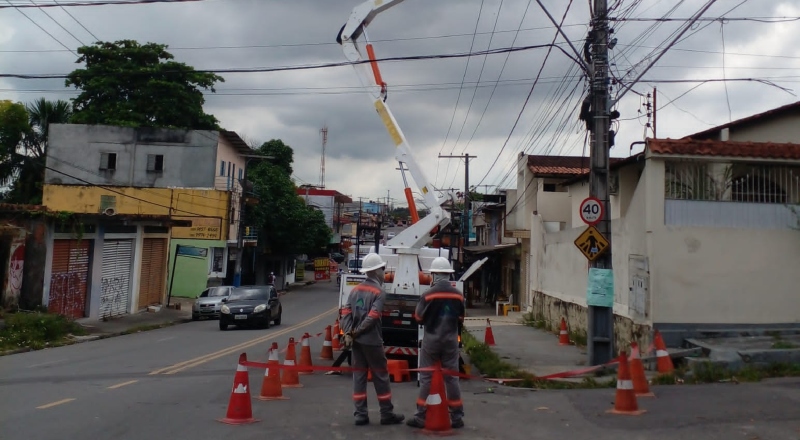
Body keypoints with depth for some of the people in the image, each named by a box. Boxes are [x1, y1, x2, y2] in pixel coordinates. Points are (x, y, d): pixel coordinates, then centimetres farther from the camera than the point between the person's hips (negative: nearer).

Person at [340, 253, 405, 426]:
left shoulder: (355, 289, 10)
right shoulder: (379, 292, -9)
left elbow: (346, 312, 0)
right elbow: (373, 317, -18)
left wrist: (348, 333, -6)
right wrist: (357, 332, -10)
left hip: (356, 340, 6)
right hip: (372, 341, -6)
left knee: (359, 375, 9)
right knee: (380, 376, 4)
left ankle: (360, 414, 11)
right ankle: (387, 414, 12)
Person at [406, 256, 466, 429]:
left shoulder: (428, 294, -14)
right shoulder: (458, 295, -3)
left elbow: (419, 317, -4)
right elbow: (461, 318, 8)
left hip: (431, 340, -3)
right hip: (451, 340, 3)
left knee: (426, 378, 5)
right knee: (452, 378, 10)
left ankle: (421, 416, 7)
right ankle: (456, 416, 14)